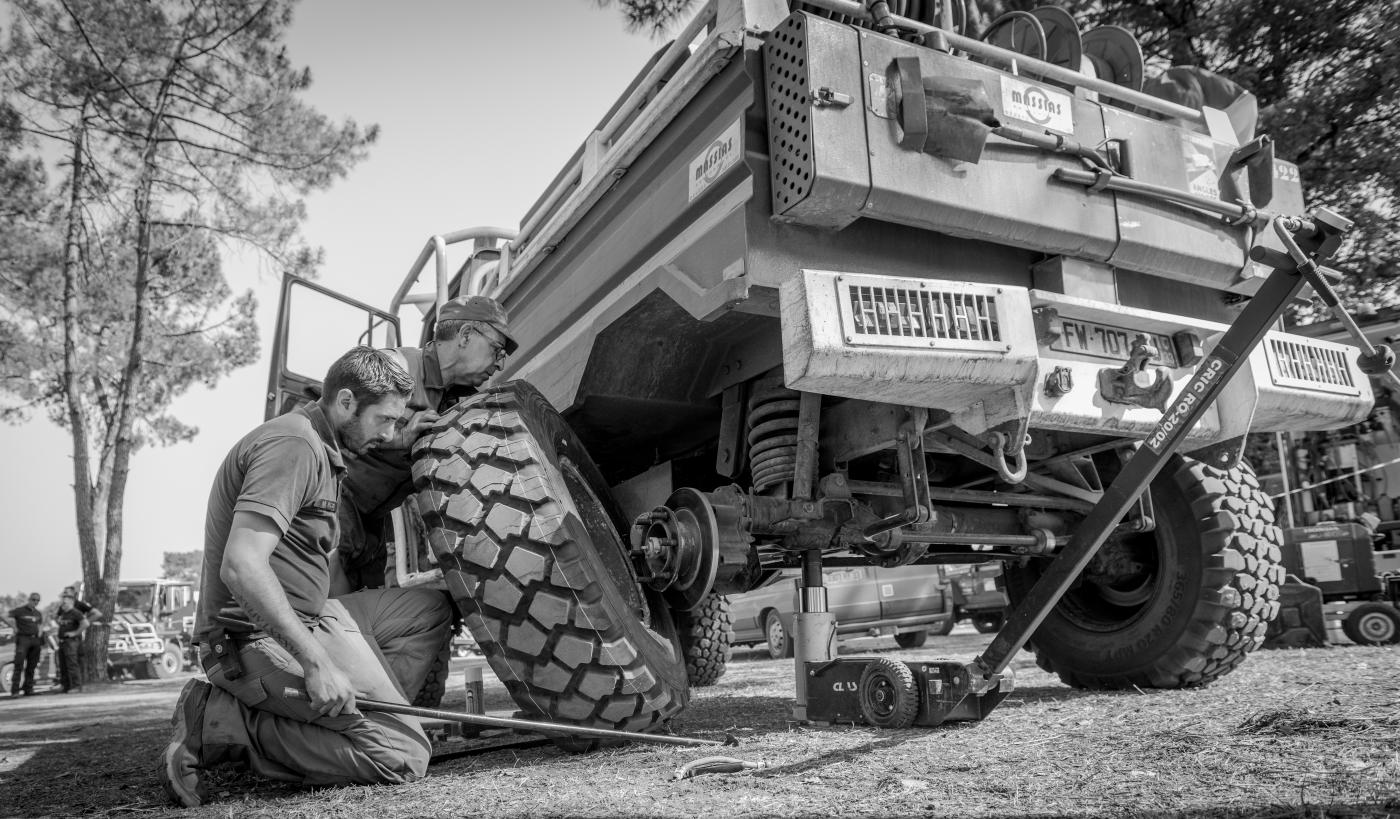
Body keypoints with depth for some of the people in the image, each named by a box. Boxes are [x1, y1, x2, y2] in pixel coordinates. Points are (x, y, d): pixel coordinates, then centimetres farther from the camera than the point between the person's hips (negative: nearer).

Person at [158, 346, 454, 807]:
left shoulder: (324, 450, 16)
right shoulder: (293, 445, -17)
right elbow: (241, 565, -28)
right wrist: (315, 661, -29)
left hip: (304, 619, 10)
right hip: (260, 639, -10)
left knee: (431, 606, 12)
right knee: (403, 755, -17)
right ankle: (222, 724, -10)